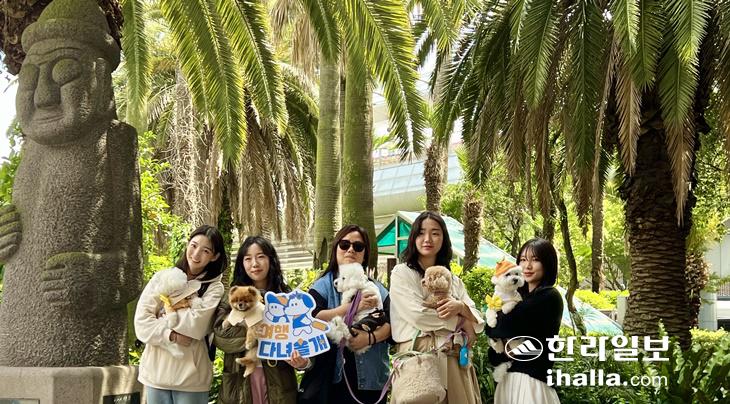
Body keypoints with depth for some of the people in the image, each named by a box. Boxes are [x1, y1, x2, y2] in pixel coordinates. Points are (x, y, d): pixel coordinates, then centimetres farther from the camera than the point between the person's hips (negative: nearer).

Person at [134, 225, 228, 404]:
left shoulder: (214, 288, -1)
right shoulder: (161, 278, 4)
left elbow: (195, 326, -16)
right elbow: (141, 322, -4)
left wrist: (164, 311, -5)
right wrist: (171, 335, -16)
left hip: (191, 377, -2)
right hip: (156, 372, 2)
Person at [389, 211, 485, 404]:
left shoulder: (454, 280, 18)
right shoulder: (402, 273, 2)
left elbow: (478, 322, 10)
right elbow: (418, 316, -12)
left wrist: (461, 307, -12)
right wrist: (461, 321, -2)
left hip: (455, 361, 5)